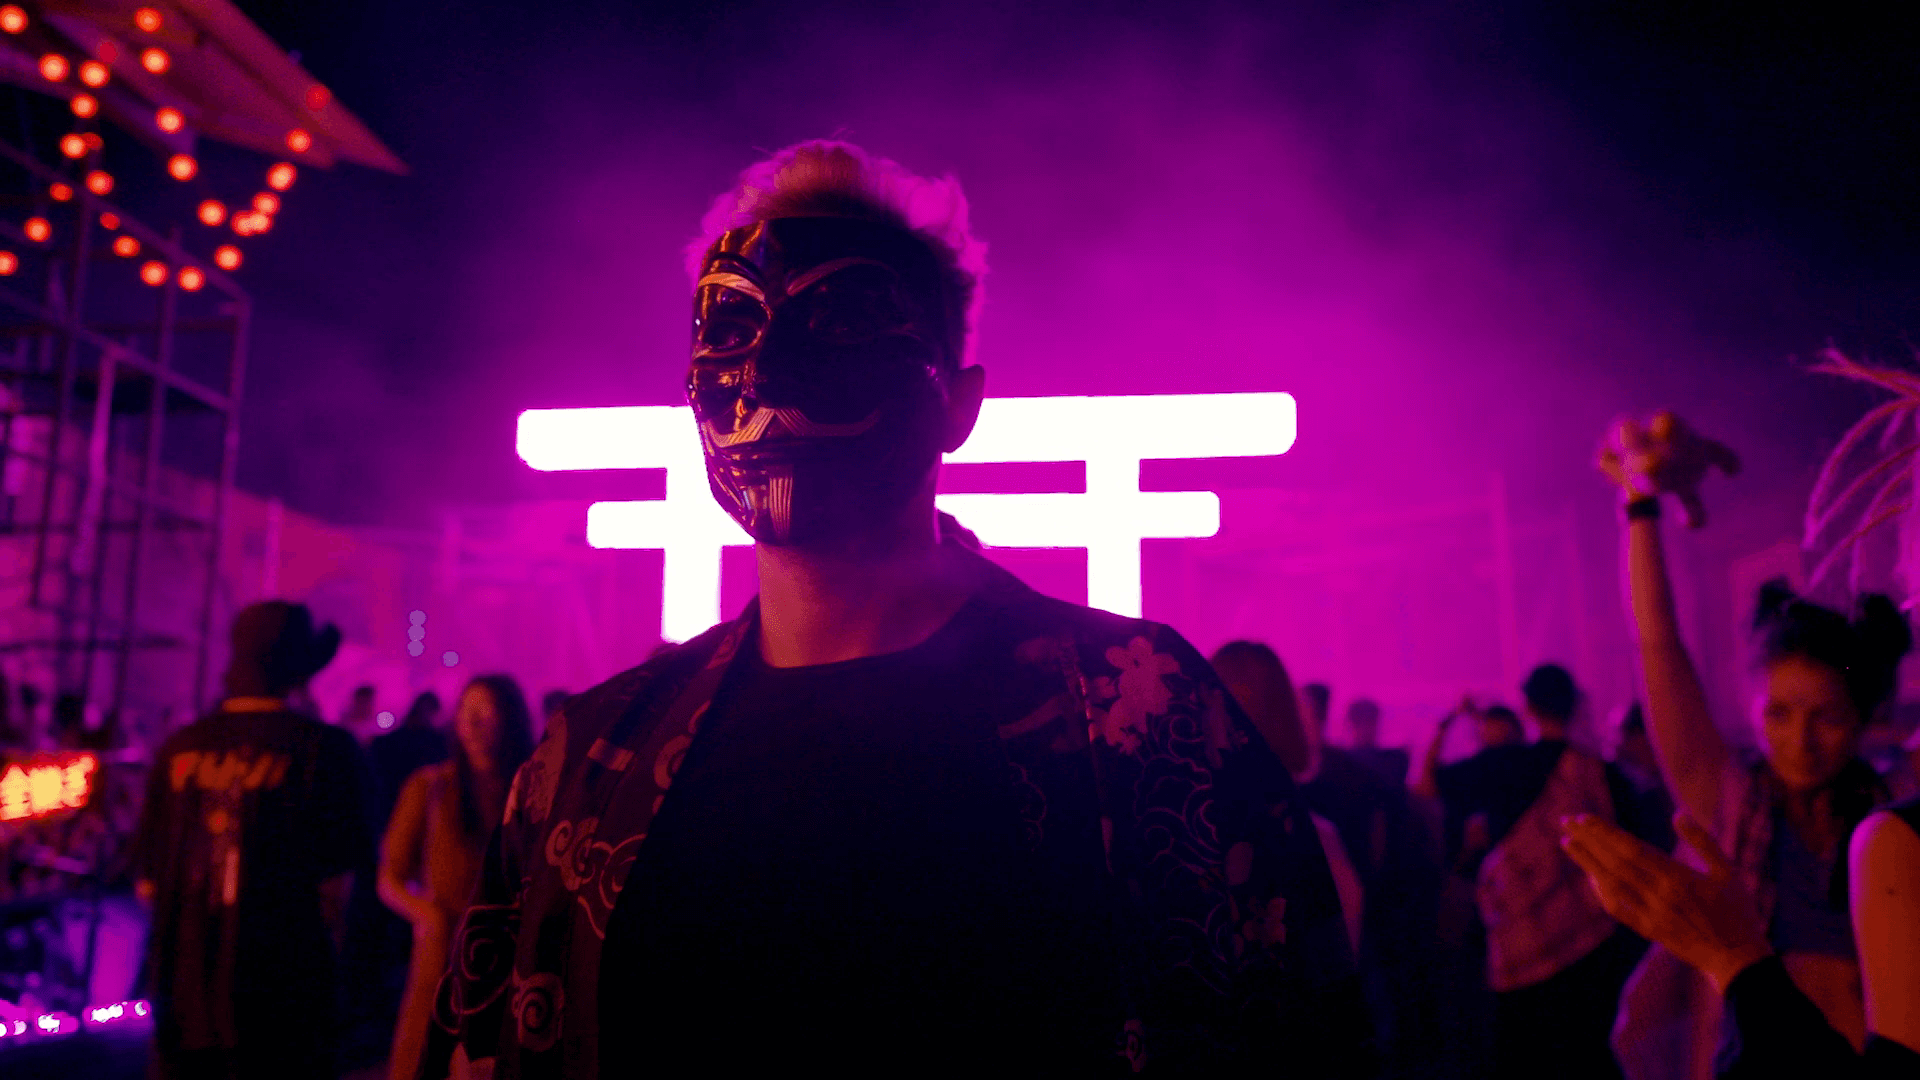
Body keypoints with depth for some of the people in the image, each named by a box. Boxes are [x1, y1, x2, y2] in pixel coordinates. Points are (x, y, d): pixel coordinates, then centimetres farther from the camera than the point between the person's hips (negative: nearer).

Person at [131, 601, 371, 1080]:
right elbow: (333, 886, -11)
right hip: (281, 991, -4)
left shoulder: (179, 748, 0)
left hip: (183, 989, 4)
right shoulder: (326, 748, -12)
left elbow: (148, 884, 6)